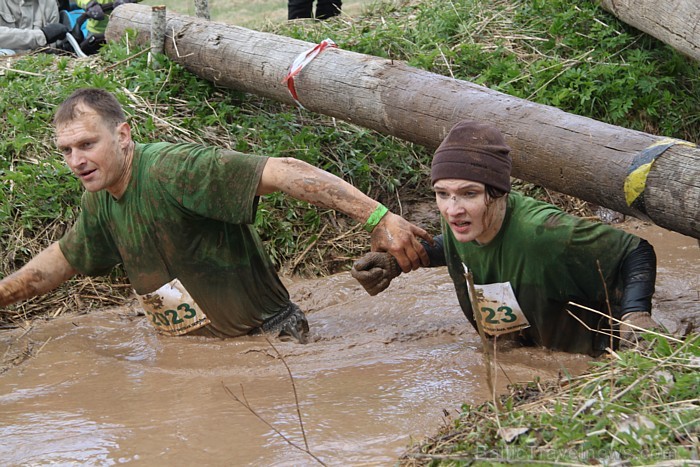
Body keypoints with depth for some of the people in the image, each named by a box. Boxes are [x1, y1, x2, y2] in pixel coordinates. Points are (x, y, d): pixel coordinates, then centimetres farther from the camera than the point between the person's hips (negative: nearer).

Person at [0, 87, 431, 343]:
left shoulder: (173, 169, -21)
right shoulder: (100, 201, 6)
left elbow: (284, 173, -29)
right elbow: (62, 261, 27)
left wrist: (377, 218, -36)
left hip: (266, 338, -8)